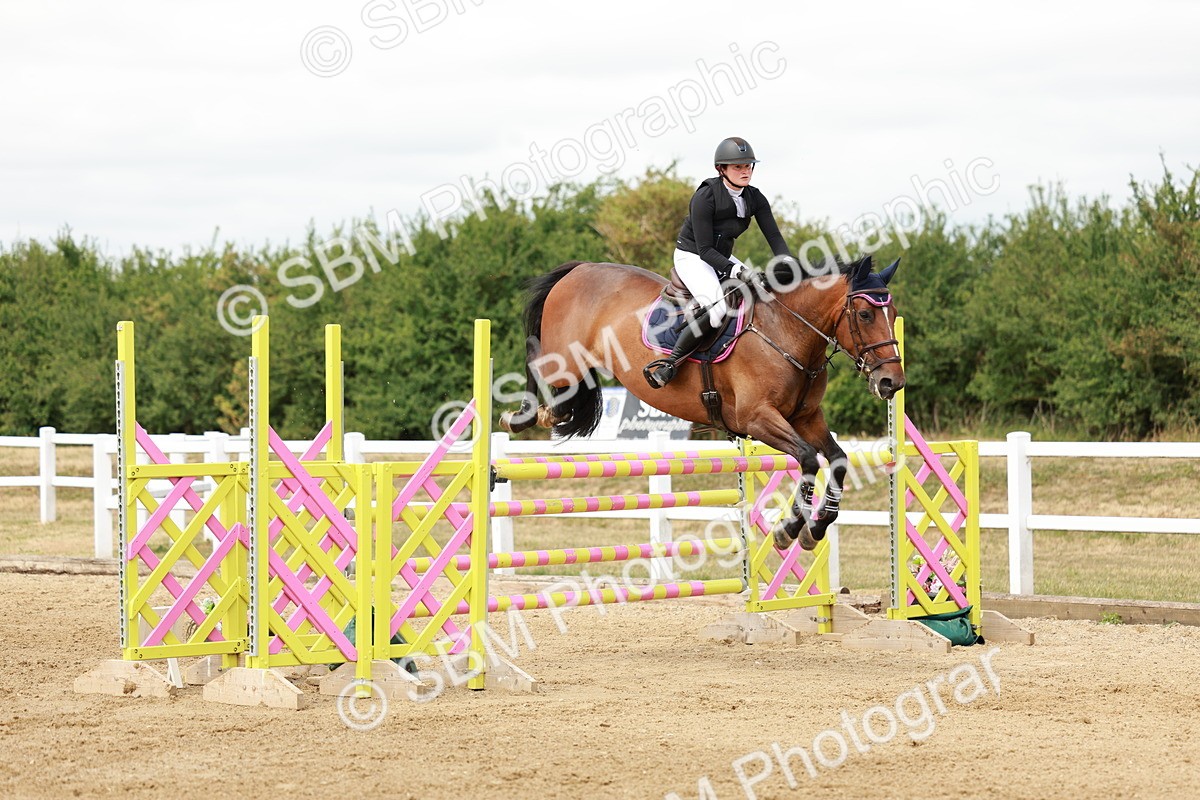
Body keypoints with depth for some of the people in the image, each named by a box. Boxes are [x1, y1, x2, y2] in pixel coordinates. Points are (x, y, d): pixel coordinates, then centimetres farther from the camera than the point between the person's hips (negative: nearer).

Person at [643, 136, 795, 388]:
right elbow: (705, 249, -23)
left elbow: (774, 237, -4)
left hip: (722, 258, 8)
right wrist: (737, 271, -35)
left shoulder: (755, 199, -3)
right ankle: (668, 363, -24)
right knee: (719, 308, -31)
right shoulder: (705, 198, -22)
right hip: (692, 258, -8)